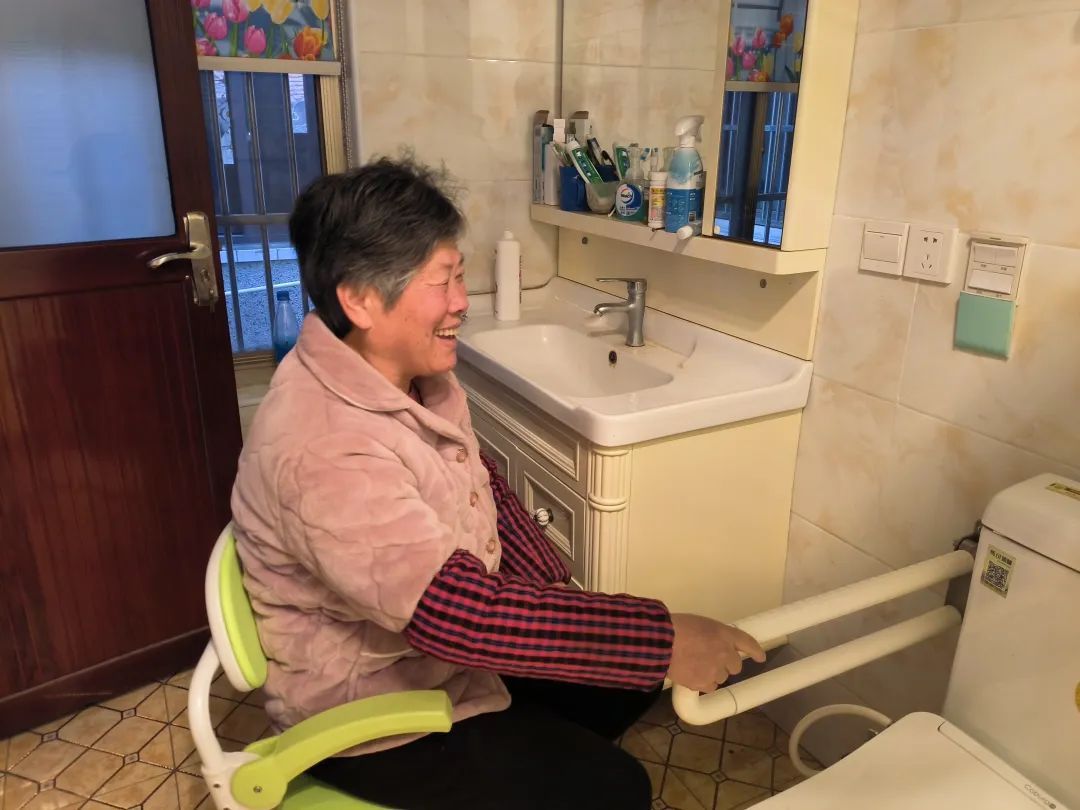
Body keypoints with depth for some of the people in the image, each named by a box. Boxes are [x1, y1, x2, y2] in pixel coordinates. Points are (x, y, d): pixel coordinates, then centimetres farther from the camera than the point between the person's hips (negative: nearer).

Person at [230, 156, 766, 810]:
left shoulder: (416, 372, -5)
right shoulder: (322, 450, -34)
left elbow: (484, 487, 6)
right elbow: (456, 612, -38)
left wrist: (560, 596, -1)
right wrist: (662, 638, -34)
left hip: (448, 645, 8)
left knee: (635, 668, 10)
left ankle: (550, 754, 34)